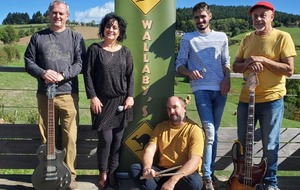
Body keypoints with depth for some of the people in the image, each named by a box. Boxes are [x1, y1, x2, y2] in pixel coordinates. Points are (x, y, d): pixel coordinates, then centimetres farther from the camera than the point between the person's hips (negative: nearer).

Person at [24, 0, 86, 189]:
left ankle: (70, 174, 13)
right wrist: (42, 73, -12)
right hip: (44, 94, 2)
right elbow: (29, 62, 8)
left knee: (70, 137, 0)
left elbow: (81, 63, -2)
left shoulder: (76, 37, 7)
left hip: (68, 94, -1)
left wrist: (62, 75, -16)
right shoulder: (38, 37, 11)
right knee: (46, 136, 9)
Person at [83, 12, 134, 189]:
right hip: (102, 101, -2)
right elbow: (88, 74, -3)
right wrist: (92, 97, -10)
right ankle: (103, 173, 14)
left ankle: (112, 172, 18)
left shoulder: (125, 51, 8)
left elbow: (130, 76, 8)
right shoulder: (95, 49, 0)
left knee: (118, 138, 5)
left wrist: (130, 96, -2)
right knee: (106, 139, -5)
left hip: (121, 101, 3)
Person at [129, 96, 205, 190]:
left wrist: (172, 180, -32)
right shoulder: (161, 126, 8)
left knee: (194, 182, -37)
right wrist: (147, 168, -25)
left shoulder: (194, 130, -9)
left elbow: (194, 161, -20)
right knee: (134, 169, -16)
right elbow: (150, 150, -2)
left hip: (184, 174, -4)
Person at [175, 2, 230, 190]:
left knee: (214, 132, 10)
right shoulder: (188, 38, 5)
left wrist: (227, 79, -3)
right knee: (209, 132, -13)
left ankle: (210, 171, 20)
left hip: (220, 89, 3)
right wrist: (189, 72, -18)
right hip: (201, 89, -3)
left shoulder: (222, 37, 13)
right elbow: (179, 64, 2)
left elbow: (226, 62, 15)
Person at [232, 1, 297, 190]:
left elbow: (289, 70, -12)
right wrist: (249, 63, -11)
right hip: (246, 98, 5)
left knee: (270, 145, 5)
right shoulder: (247, 38, 10)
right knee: (242, 142, 13)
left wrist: (262, 60, -19)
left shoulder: (282, 37, -6)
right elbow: (236, 67, 10)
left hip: (271, 99, -4)